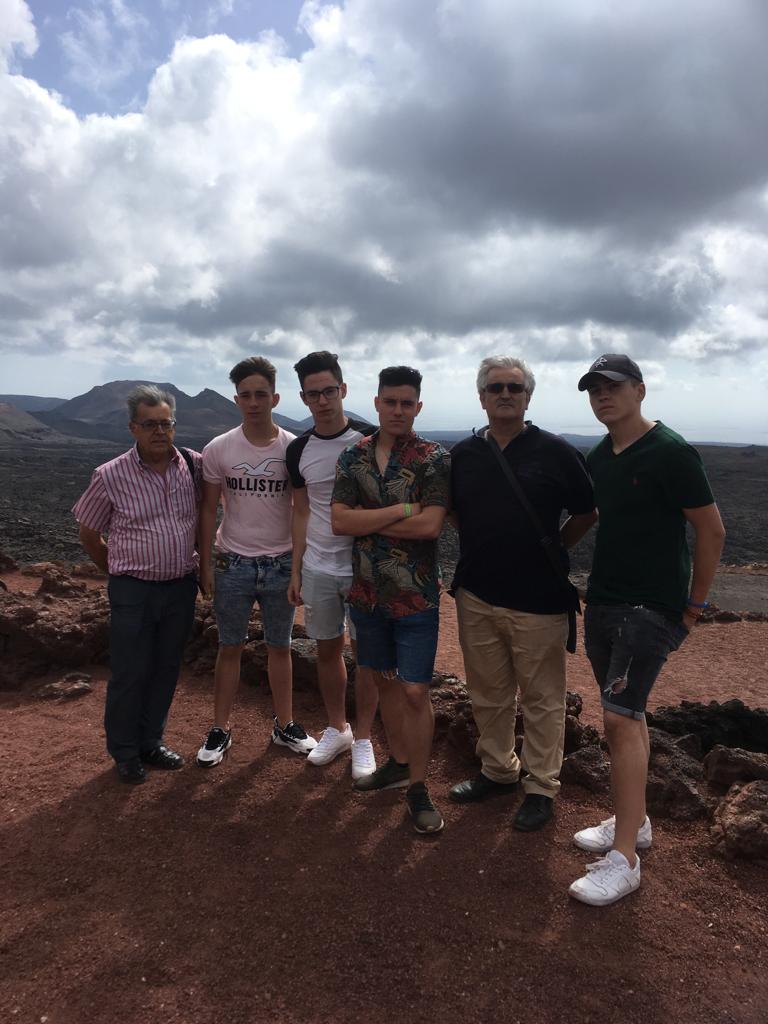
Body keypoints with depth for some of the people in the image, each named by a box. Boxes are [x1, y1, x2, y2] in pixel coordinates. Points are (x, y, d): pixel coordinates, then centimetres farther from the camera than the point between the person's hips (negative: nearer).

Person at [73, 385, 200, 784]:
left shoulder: (194, 465, -3)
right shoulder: (110, 476, -9)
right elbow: (88, 534, 3)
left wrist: (197, 563, 9)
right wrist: (122, 573, 5)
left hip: (181, 587, 3)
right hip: (133, 591, -3)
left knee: (166, 670, 14)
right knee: (129, 674, 6)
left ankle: (151, 742, 33)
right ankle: (125, 754, 26)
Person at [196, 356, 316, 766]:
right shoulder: (218, 449, -5)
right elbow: (208, 512, 1)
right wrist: (205, 566, 0)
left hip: (281, 564, 1)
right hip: (233, 564, 0)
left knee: (280, 648, 14)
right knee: (230, 648, 12)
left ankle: (284, 725, 30)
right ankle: (220, 729, 27)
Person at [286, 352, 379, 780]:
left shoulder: (369, 439, -8)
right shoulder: (299, 450, 3)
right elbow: (301, 512, 9)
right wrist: (295, 571, 7)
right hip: (317, 568, 4)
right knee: (328, 649, 14)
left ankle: (363, 739, 21)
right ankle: (337, 729, 32)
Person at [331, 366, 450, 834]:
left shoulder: (434, 458, -9)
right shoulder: (354, 456, 3)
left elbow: (431, 524, -21)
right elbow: (339, 520, -8)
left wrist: (368, 522, -12)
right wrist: (401, 510, -17)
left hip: (416, 596, -4)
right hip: (367, 590, 5)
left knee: (415, 691, 0)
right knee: (385, 681, 18)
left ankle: (418, 786, 17)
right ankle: (399, 762, 37)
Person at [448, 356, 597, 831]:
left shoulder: (556, 452, -6)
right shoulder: (464, 454, 6)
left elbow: (587, 513, 3)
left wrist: (551, 550, 1)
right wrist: (484, 548, 9)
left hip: (538, 600, -4)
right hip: (476, 597, 4)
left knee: (542, 700, 9)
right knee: (488, 695, 18)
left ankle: (542, 787, 26)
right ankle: (498, 770, 37)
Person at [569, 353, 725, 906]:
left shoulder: (671, 452, -14)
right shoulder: (598, 458, 8)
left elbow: (712, 530, -12)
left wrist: (695, 604, -8)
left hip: (652, 607, -7)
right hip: (602, 601, 8)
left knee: (621, 718, -10)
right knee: (627, 714, 16)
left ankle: (624, 859, 2)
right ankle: (634, 821, 32)